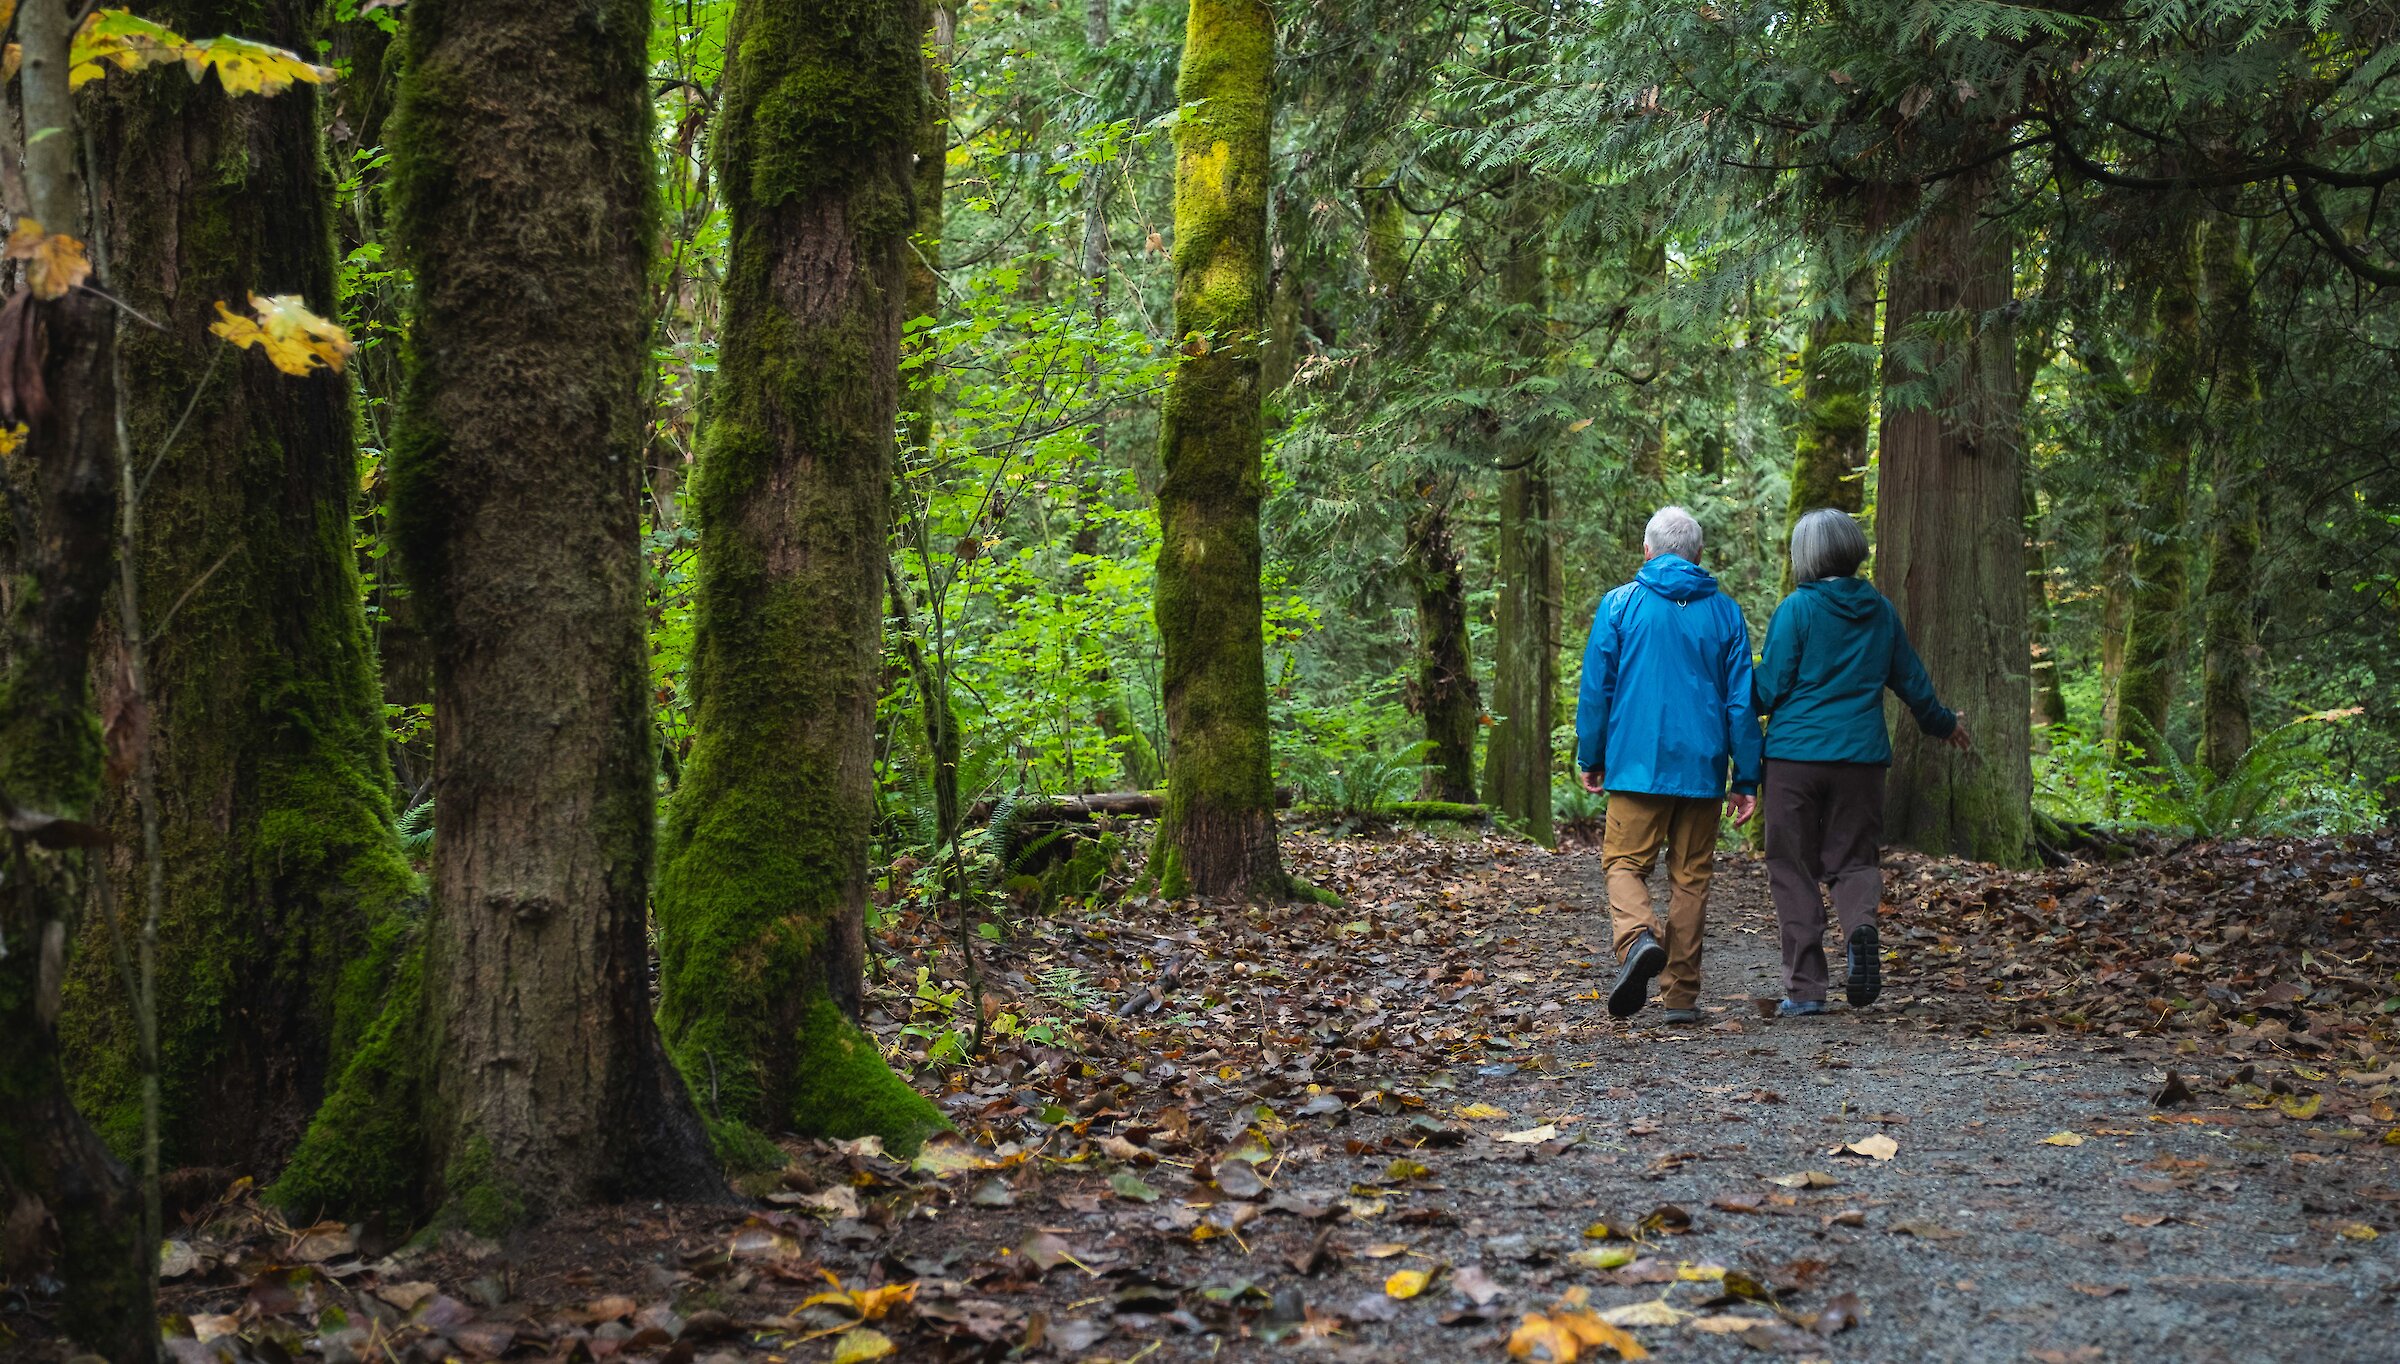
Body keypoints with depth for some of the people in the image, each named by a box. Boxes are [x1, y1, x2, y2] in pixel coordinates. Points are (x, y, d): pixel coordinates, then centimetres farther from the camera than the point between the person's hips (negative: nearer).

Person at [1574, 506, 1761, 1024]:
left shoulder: (1620, 604, 0)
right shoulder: (1725, 612, 6)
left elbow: (1596, 688, 0)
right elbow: (1742, 701, 5)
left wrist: (1590, 757, 9)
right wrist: (1747, 779, 9)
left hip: (1638, 765, -2)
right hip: (1702, 768, 2)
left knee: (1625, 862, 4)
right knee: (1691, 875, 8)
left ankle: (1639, 938, -26)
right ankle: (1682, 995, 8)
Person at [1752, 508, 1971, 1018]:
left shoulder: (1797, 608, -6)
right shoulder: (1881, 611, 8)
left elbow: (1770, 688, -7)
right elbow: (1912, 682, 18)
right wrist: (1943, 724, 36)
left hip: (1796, 754, -3)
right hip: (1862, 756, 3)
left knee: (1793, 867, 6)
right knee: (1854, 858, 14)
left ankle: (1805, 989, 3)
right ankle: (1861, 924, -20)